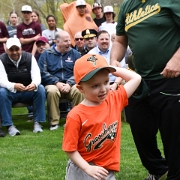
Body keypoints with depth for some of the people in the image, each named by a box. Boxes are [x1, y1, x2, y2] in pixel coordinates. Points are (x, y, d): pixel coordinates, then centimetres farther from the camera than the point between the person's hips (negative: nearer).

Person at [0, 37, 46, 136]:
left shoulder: (29, 58, -4)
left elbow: (36, 75, -13)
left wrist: (34, 84, -40)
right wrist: (14, 86, -44)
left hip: (28, 91, 2)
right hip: (10, 93, -2)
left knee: (41, 89, -26)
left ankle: (37, 122, -19)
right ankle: (9, 125, -27)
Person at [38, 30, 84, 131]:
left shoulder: (75, 54, 12)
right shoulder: (47, 54, 8)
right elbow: (43, 73, 0)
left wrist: (70, 84, -12)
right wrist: (57, 83, -12)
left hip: (70, 85, 1)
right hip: (53, 84, -1)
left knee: (79, 91, -31)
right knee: (52, 91, -35)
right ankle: (54, 122, -23)